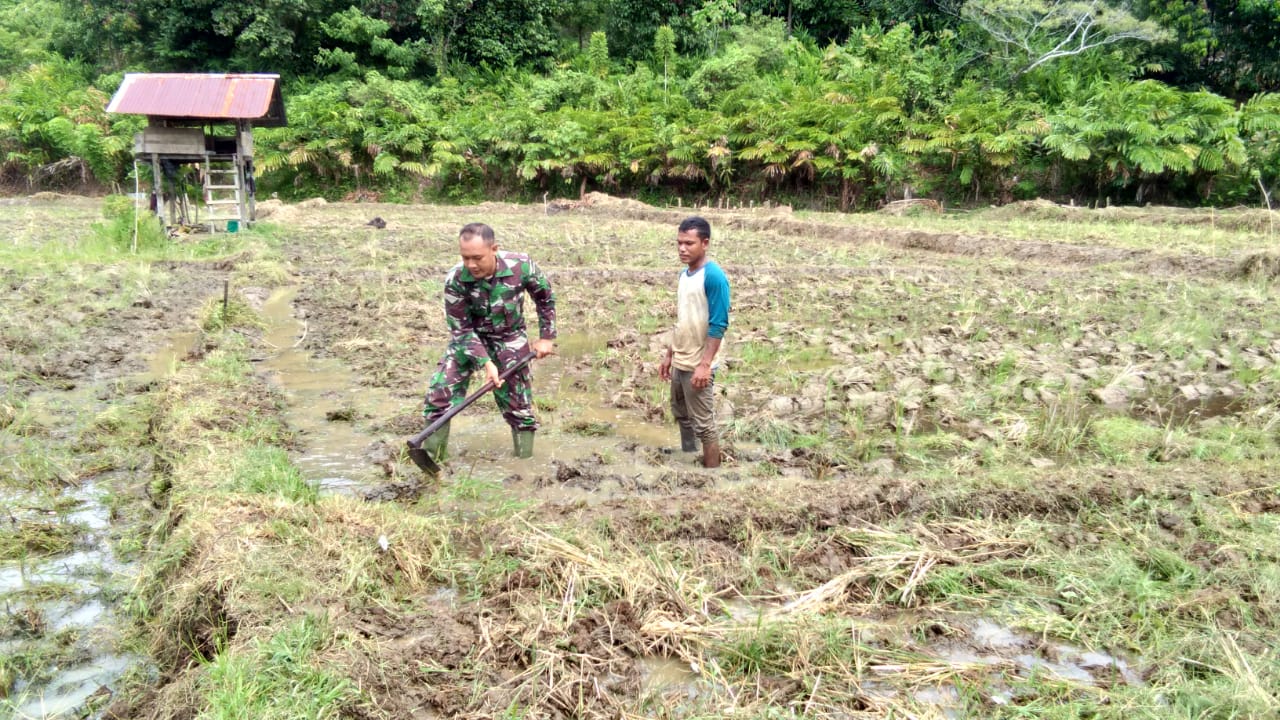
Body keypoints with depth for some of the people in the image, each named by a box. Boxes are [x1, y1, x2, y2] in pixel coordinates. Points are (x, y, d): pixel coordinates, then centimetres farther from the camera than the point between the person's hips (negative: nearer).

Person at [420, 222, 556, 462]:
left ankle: (525, 459, 22)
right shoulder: (455, 281, -27)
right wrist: (485, 362, -29)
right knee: (439, 393, -9)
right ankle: (429, 458, 5)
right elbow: (461, 329, -18)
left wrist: (546, 337, -1)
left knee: (518, 404, 4)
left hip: (509, 340, 0)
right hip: (468, 339, 0)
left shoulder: (521, 266, -25)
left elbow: (545, 298, -4)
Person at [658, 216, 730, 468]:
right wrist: (669, 355, 17)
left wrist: (705, 365, -23)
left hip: (697, 367, -9)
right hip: (679, 363, 9)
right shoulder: (684, 274, 8)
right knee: (681, 415, 20)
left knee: (703, 424, 0)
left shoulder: (714, 276, -18)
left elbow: (718, 325, -20)